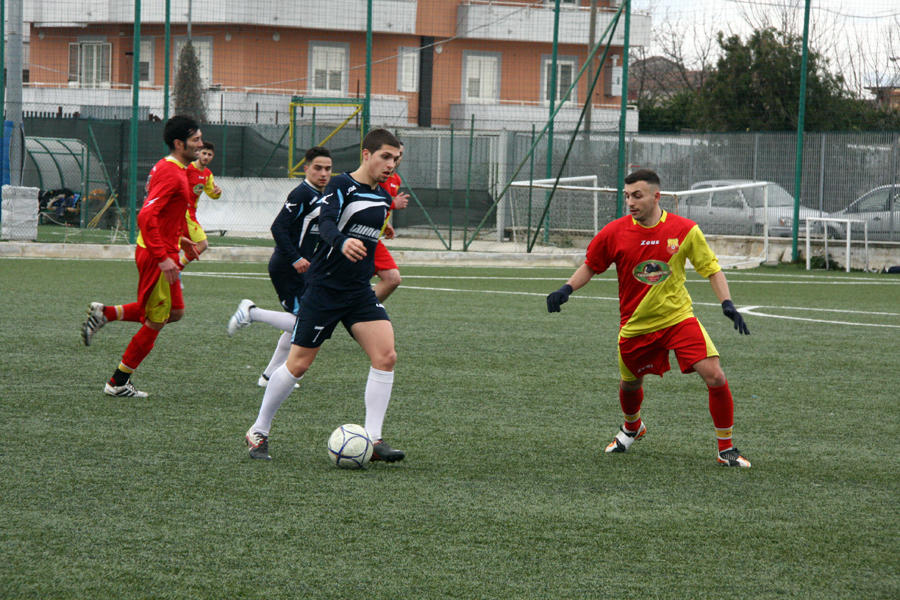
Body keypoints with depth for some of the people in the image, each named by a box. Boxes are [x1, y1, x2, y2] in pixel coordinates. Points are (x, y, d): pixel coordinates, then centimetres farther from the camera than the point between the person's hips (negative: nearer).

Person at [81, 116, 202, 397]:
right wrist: (163, 257, -30)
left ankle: (105, 313, 15)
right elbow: (146, 217, -29)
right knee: (155, 322, 0)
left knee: (174, 312, 16)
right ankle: (118, 383, 10)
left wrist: (178, 240, 23)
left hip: (161, 253, 10)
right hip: (156, 256, -10)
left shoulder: (168, 169, 13)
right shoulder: (170, 174, -20)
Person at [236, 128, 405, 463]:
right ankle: (258, 433, 15)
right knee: (298, 364, -2)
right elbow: (326, 223, -29)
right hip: (324, 287, -6)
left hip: (360, 292, 6)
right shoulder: (341, 185, -11)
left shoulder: (382, 197, 12)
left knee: (385, 356, -12)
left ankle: (372, 440, -9)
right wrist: (342, 242, -47)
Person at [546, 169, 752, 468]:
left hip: (678, 318, -1)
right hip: (635, 325, 1)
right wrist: (566, 290, -9)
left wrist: (727, 304, -10)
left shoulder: (685, 230, -10)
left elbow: (711, 268, 1)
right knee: (630, 385, 16)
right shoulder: (614, 233, -9)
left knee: (715, 377, -15)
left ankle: (726, 449, 1)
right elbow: (590, 266, 7)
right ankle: (632, 427, 52)